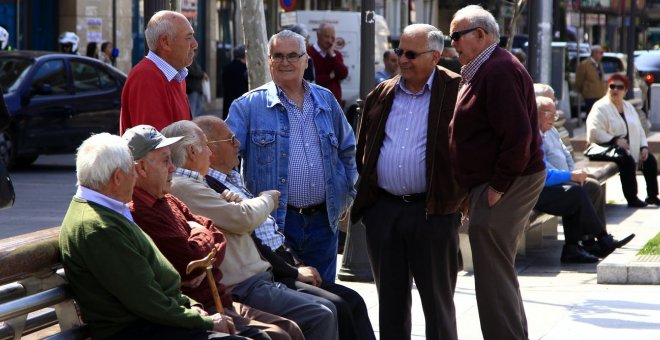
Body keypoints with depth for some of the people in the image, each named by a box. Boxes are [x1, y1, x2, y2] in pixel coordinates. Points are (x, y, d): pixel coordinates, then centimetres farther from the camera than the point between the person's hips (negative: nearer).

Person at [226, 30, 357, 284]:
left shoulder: (326, 102, 12)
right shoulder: (249, 106, -1)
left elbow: (347, 150, 22)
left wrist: (346, 195, 17)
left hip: (323, 221, 4)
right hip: (275, 223, -4)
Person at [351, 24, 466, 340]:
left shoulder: (455, 91, -5)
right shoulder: (381, 94, 11)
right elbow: (363, 149, 19)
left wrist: (459, 194, -8)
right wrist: (364, 194, 12)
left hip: (433, 211, -5)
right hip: (383, 210, 5)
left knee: (438, 300, 3)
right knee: (390, 299, 12)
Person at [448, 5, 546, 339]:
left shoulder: (499, 71, -17)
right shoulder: (478, 71, 17)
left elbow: (517, 135, -25)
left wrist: (498, 186, -21)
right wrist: (475, 190, 18)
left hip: (504, 184, -11)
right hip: (491, 183, 11)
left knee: (494, 276, -10)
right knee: (500, 271, 17)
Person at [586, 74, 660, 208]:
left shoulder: (628, 107, 16)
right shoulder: (600, 107, -8)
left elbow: (639, 130, 17)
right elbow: (594, 132, -19)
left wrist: (644, 146, -1)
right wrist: (615, 140, -25)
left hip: (630, 147, 8)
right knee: (627, 159, -33)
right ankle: (632, 199, -27)